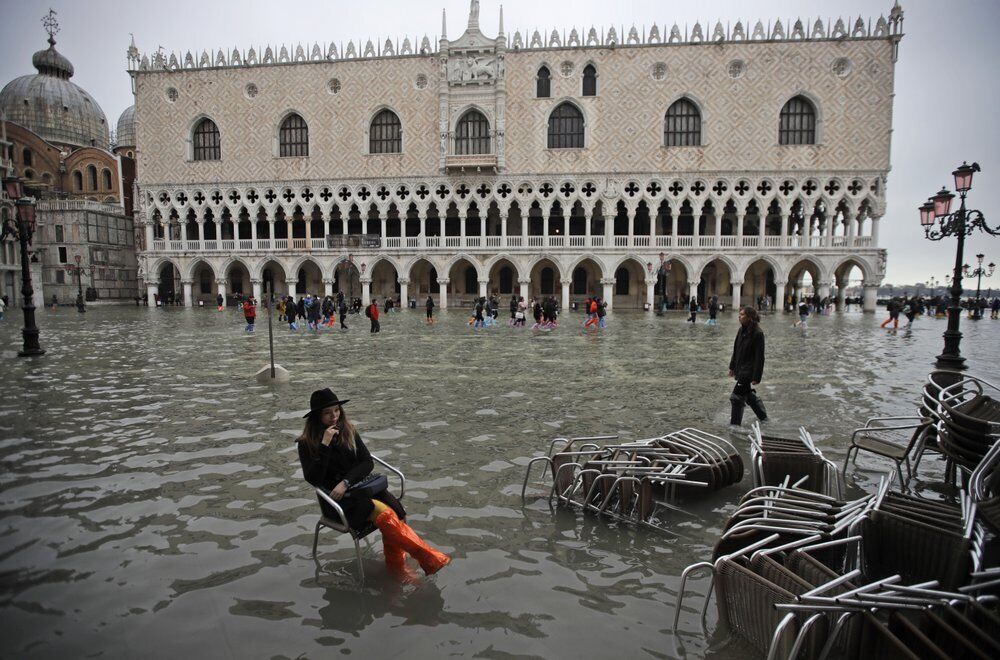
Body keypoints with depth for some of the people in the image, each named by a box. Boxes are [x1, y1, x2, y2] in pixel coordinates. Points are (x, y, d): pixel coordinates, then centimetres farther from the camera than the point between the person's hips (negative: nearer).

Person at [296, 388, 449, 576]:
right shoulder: (307, 443, -5)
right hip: (335, 498, -4)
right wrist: (325, 445, -23)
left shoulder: (348, 431, 6)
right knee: (384, 513, -28)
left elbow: (367, 462, 3)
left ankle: (396, 566, -8)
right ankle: (428, 558, -20)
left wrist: (346, 482, -14)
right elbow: (313, 479, -16)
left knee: (395, 510, -24)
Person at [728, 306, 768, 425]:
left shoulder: (758, 334, -18)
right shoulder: (741, 330, 6)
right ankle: (763, 417, 39)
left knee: (737, 397, -6)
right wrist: (732, 366, 17)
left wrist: (756, 376, -19)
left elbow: (759, 357, -18)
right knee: (748, 395, 21)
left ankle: (735, 424, 5)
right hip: (741, 369, 9)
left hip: (748, 371, -9)